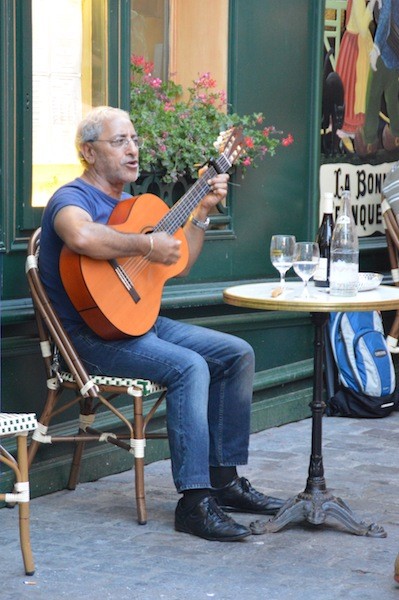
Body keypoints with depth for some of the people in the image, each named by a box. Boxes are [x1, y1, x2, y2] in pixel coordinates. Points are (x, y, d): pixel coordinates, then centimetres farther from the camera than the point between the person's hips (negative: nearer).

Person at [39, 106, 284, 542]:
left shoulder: (128, 203, 18)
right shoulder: (73, 198, -12)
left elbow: (178, 264, 22)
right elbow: (82, 236, -39)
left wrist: (202, 211, 12)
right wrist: (147, 245, -28)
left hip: (140, 319, 10)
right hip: (92, 333, -10)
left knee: (237, 354, 2)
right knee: (188, 366, -30)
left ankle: (224, 480, 6)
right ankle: (194, 501, -28)